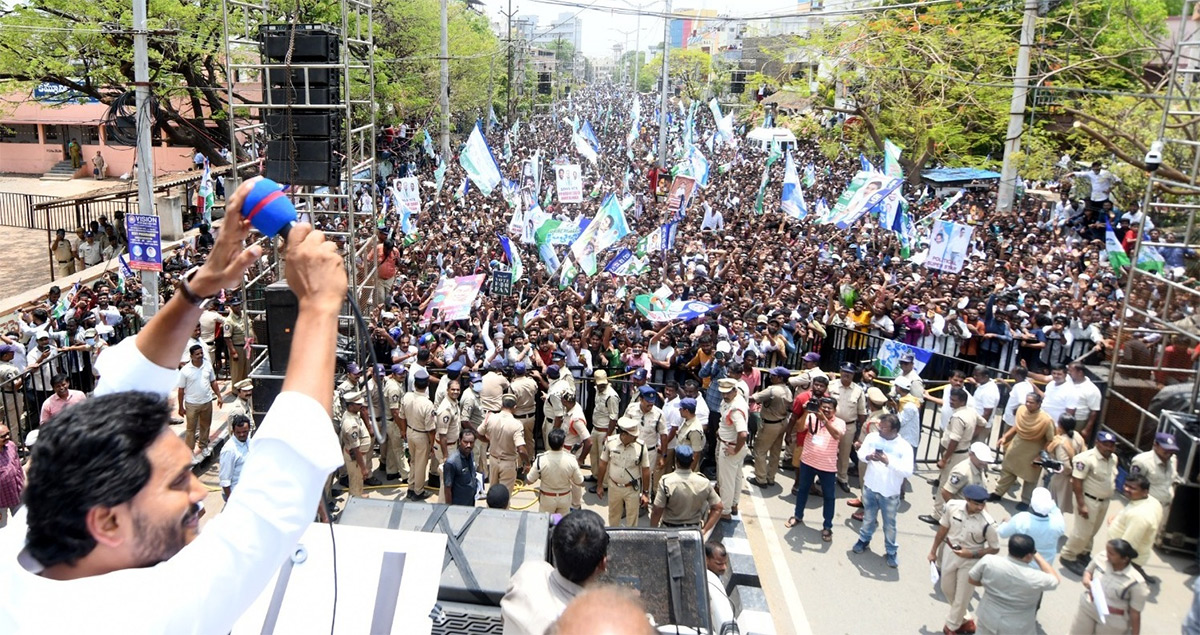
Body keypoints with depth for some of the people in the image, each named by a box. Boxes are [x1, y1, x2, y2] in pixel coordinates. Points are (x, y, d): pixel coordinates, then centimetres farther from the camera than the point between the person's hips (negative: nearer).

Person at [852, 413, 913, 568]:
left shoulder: (904, 447, -17)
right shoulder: (872, 436, -7)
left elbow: (908, 472, -22)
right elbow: (860, 453, 0)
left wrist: (888, 462, -32)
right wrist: (868, 457, -22)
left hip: (890, 493, -3)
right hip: (870, 487, 3)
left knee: (889, 524, 12)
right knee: (868, 517, 22)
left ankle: (890, 552, 30)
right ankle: (864, 539, 46)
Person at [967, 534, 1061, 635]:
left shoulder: (988, 561, -21)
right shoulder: (1035, 578, -26)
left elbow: (971, 579, -5)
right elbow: (1056, 579, -3)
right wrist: (1037, 555, -2)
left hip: (988, 620, 2)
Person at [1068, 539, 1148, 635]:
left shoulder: (1136, 582, -25)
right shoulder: (1101, 559, -14)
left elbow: (1135, 613, -16)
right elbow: (1088, 571, 8)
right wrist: (1087, 580, -13)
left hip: (1111, 621, -4)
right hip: (1087, 608, 4)